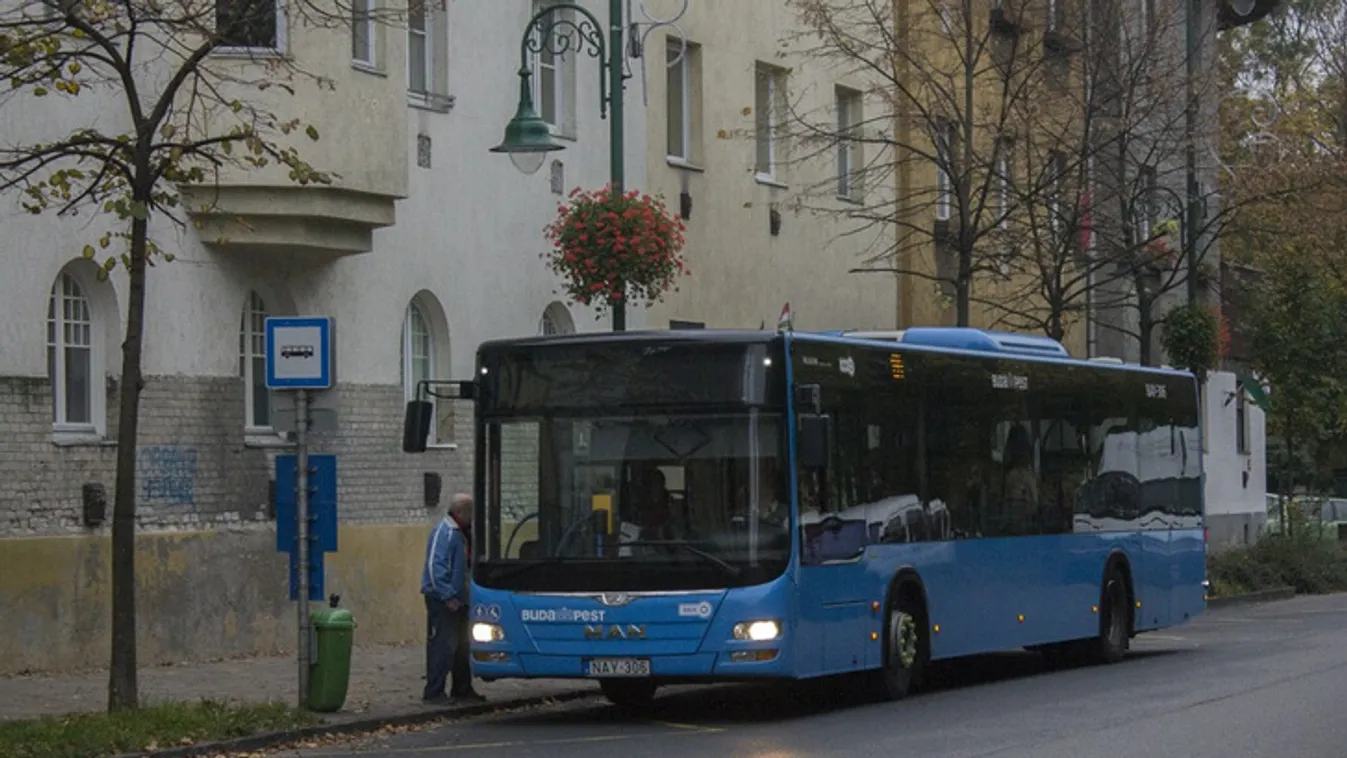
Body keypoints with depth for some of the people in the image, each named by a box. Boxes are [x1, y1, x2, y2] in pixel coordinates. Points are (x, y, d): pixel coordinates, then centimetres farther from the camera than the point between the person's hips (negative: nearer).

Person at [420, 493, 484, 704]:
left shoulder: (461, 534, 16)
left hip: (457, 599, 10)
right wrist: (447, 596, -24)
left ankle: (462, 689, 25)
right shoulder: (444, 533, -15)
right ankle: (433, 692, -8)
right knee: (443, 646, -11)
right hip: (442, 600, -10)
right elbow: (434, 566, -22)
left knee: (462, 646, 15)